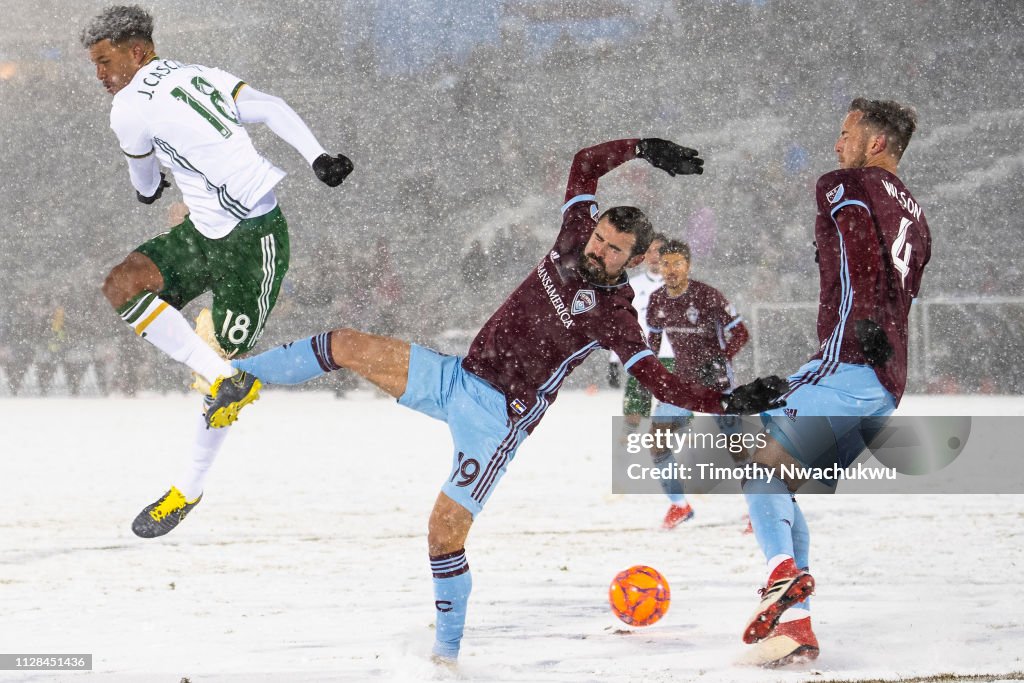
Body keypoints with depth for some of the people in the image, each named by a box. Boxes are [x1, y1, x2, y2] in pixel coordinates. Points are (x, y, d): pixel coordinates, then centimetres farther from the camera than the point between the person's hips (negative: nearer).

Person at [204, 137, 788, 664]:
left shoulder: (614, 315, -13)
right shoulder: (575, 242, 2)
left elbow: (662, 383, -18)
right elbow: (586, 163, 10)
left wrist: (727, 403, -28)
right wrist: (641, 150, 2)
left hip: (497, 418, -6)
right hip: (457, 377, 6)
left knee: (447, 527, -12)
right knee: (346, 346, -6)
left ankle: (449, 643, 5)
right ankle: (237, 380, 8)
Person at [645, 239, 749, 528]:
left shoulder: (707, 296, -17)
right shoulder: (657, 300, 1)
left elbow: (740, 333, -17)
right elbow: (654, 338, 18)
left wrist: (720, 360, -29)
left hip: (716, 381, -6)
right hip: (682, 381, 6)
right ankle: (679, 506, 11)